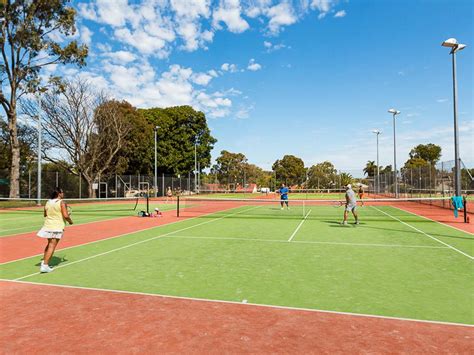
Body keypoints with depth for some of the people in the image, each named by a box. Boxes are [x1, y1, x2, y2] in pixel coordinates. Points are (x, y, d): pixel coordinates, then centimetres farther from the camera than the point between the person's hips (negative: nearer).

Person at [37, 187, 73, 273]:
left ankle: (44, 262, 31)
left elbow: (45, 214, 19)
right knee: (52, 246, -4)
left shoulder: (48, 202, 8)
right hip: (57, 227, -7)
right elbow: (66, 216, -18)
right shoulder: (61, 202, -12)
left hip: (48, 226, 7)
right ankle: (45, 265, -6)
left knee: (49, 244, 23)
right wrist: (70, 221, 0)